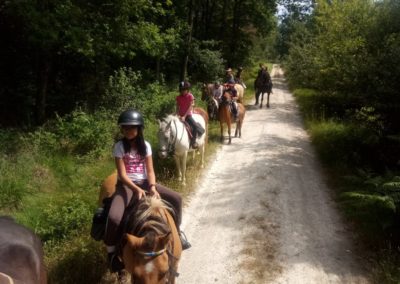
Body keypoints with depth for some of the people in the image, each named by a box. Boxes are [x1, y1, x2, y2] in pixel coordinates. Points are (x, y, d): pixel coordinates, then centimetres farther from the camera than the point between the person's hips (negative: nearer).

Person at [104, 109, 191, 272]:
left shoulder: (145, 145, 0)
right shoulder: (119, 146, -10)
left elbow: (150, 170, -3)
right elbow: (122, 175, -14)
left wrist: (152, 187, -21)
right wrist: (137, 189, -28)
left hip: (144, 183, 4)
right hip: (126, 185, -4)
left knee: (176, 199, -6)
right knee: (114, 217, -30)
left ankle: (176, 233, 16)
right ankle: (111, 251, -2)